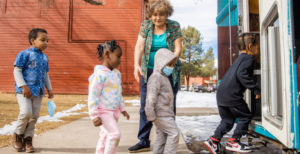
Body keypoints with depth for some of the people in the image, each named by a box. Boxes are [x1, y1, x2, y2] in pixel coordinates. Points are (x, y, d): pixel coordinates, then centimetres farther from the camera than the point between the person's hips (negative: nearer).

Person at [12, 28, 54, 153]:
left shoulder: (44, 57, 14)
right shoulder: (25, 54, -5)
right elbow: (17, 71, -8)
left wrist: (49, 89, 16)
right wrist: (23, 86, -16)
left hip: (38, 91, 6)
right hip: (24, 91, -6)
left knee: (35, 115, 5)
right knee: (26, 113, -14)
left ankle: (28, 139, 21)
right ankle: (18, 135, 14)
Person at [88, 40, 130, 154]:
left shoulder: (117, 73, 10)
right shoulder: (100, 74, -17)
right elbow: (93, 96, -17)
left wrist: (122, 109, 22)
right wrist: (94, 116, -17)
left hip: (114, 111, 8)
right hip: (104, 111, -8)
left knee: (105, 136, 16)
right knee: (115, 133, -14)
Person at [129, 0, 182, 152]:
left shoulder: (174, 26, -2)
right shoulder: (145, 25, 1)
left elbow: (177, 48, -7)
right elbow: (139, 46, -9)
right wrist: (137, 64, -24)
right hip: (148, 71, 2)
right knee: (145, 107, 3)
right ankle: (143, 142, 14)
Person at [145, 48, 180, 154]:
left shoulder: (164, 78, 18)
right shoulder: (156, 78, -15)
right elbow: (151, 97, -21)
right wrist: (151, 115, -22)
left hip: (166, 113, 10)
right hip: (161, 114, -10)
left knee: (162, 137, 13)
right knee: (174, 133, -8)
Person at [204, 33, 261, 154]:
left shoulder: (240, 58, 25)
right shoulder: (248, 59, -6)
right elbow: (241, 74, -21)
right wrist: (255, 89, -18)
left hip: (221, 94, 9)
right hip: (232, 95, -9)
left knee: (227, 120, 19)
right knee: (245, 116, 8)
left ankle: (214, 140, 13)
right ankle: (233, 141, 11)